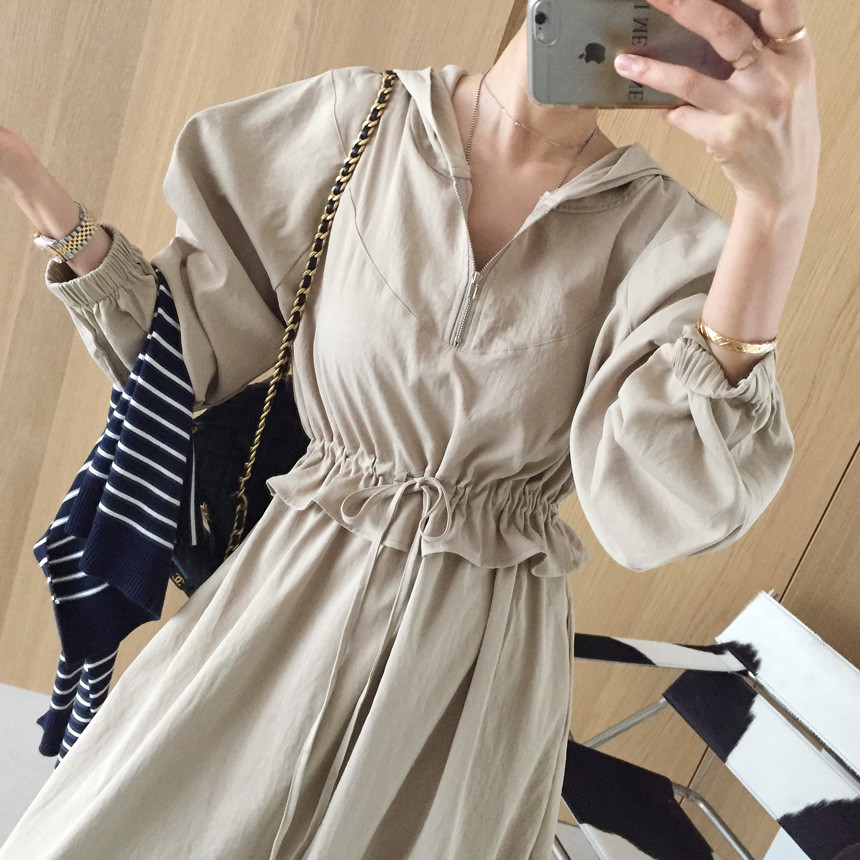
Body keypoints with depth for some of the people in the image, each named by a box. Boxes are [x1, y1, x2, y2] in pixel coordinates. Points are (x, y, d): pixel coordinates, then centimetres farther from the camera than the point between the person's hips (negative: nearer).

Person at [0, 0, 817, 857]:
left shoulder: (656, 229, -9)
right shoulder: (354, 119, -6)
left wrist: (782, 203, -32)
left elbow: (659, 506, -24)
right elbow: (195, 345, 1)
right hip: (293, 602, 1)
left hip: (486, 656, 0)